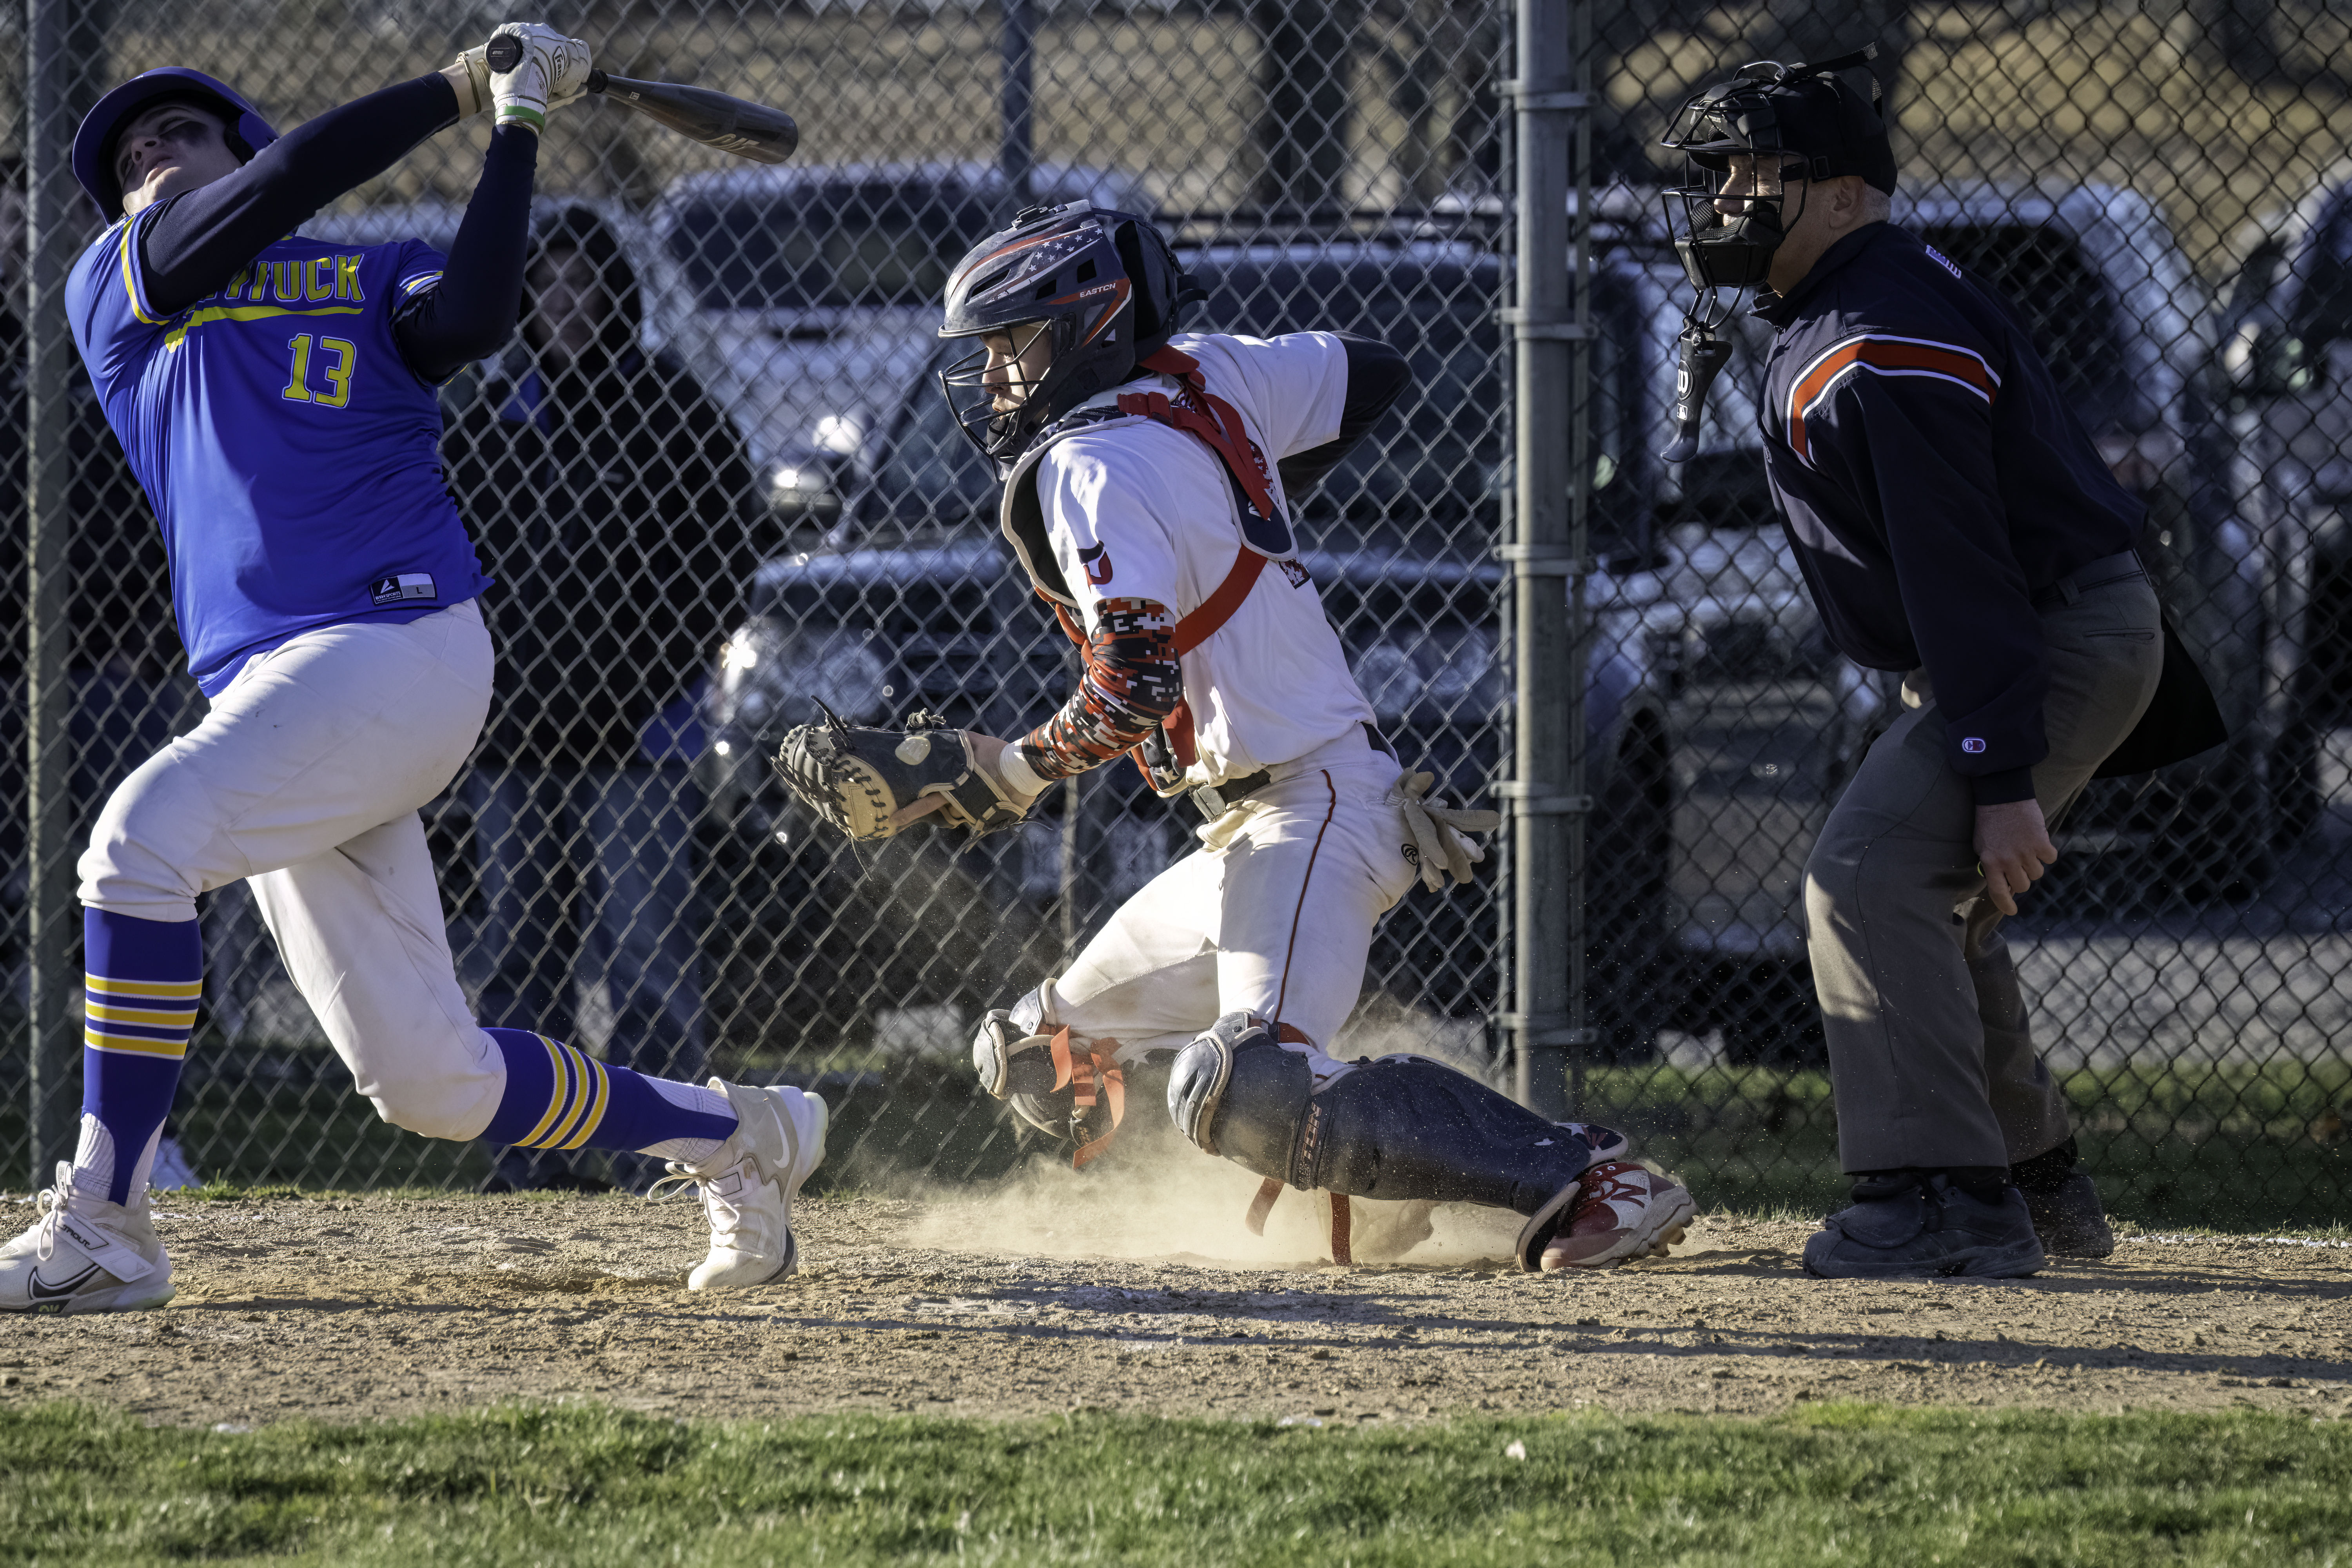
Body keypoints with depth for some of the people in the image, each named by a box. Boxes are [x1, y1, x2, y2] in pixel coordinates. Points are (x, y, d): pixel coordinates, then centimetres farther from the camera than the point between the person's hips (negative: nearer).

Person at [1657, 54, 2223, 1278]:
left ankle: (1946, 1201, -25)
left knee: (1871, 878, -21)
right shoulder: (1820, 326, 13)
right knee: (1931, 905, 19)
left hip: (2060, 649, -11)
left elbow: (1960, 568, -27)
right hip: (2062, 644, 11)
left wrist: (2002, 781, -30)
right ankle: (2037, 1189, 28)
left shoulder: (1887, 341, -22)